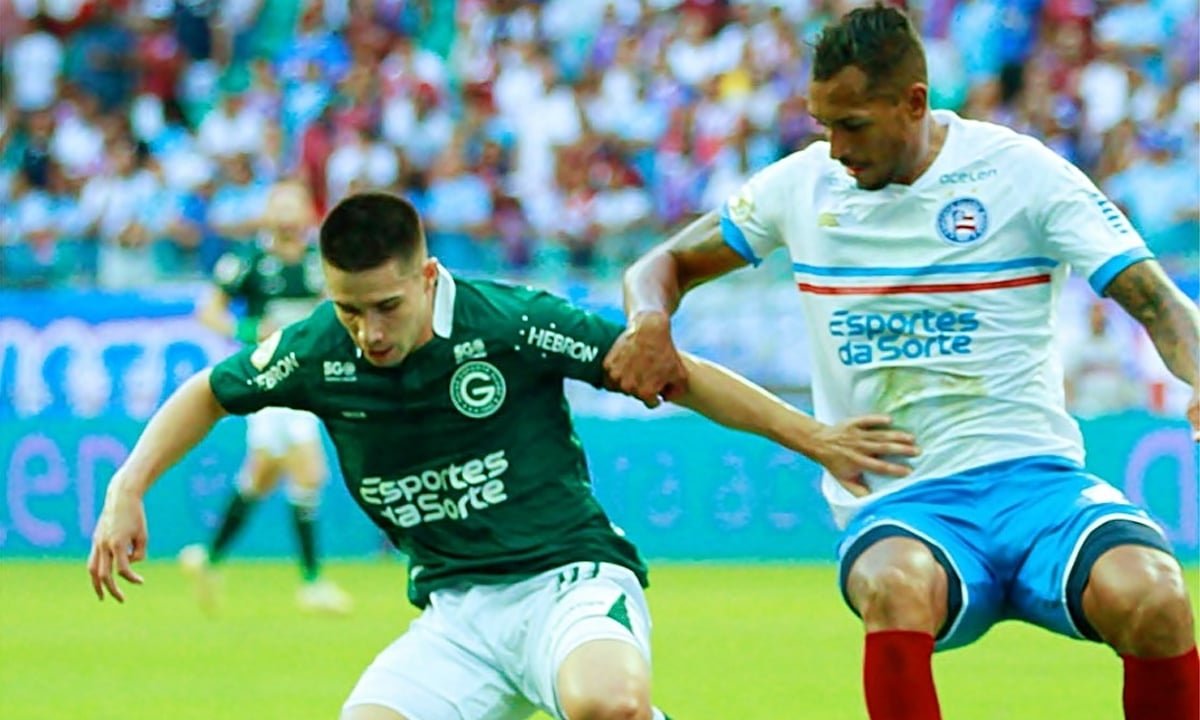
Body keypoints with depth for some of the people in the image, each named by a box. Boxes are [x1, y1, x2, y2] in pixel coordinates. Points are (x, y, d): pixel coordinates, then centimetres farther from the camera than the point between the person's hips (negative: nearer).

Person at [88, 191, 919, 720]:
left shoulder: (509, 322, -14)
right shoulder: (318, 353, -2)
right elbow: (208, 394, 18)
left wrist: (814, 437, -6)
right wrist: (127, 491, 5)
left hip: (570, 577, -5)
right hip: (455, 614, 5)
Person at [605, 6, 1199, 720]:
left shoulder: (1019, 172, 1)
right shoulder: (804, 185, 10)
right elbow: (665, 265, 21)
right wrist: (649, 320, -4)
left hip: (1032, 480, -1)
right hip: (894, 508, 1)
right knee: (896, 587, -39)